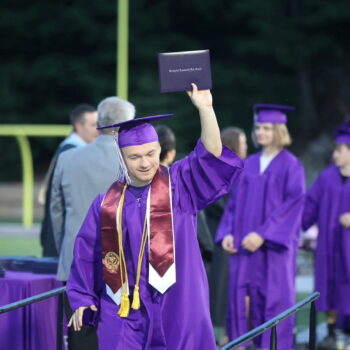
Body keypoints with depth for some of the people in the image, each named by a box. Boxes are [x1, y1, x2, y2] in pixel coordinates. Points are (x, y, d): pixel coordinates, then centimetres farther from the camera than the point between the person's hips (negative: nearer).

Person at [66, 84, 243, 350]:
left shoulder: (179, 185, 1)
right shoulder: (107, 204, 5)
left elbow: (212, 154, -13)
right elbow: (87, 251, 11)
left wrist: (205, 108, -23)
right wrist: (83, 299, 8)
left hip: (176, 306, -1)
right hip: (124, 311, 1)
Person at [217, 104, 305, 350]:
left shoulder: (290, 166, -3)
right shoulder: (249, 165, 15)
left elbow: (294, 203, -11)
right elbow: (235, 202, 15)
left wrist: (263, 234, -18)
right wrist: (228, 233, 0)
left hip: (273, 247, -5)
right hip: (245, 246, 5)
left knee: (273, 301, -4)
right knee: (242, 300, 1)